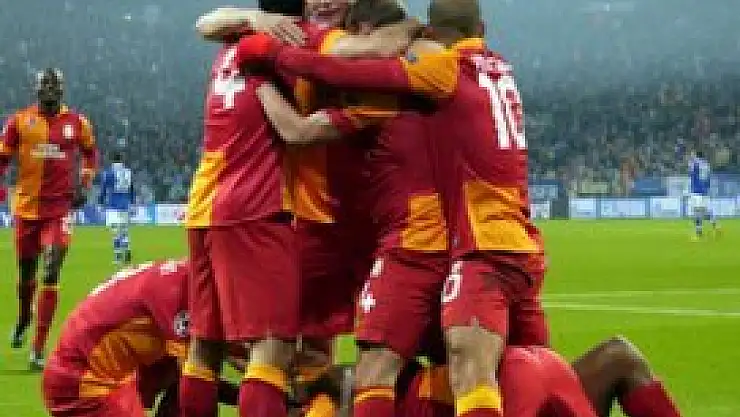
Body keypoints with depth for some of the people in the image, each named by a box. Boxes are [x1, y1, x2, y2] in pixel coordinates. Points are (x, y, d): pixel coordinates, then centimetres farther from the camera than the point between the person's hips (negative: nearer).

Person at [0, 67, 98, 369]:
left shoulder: (76, 123, 0)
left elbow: (90, 154, 18)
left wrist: (84, 184, 6)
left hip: (60, 210, -1)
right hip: (27, 208, 2)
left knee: (51, 276, -14)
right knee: (26, 274, 16)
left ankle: (38, 349, -13)